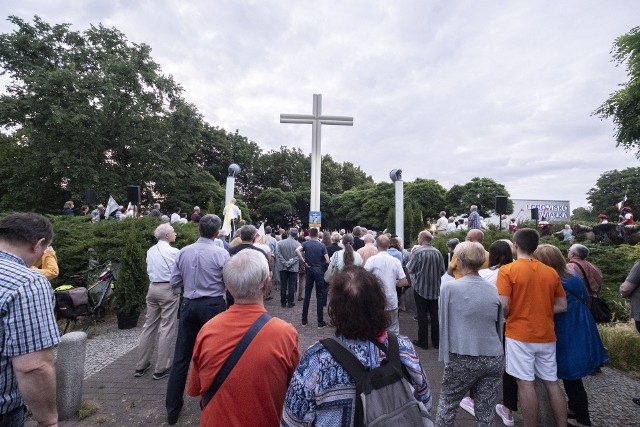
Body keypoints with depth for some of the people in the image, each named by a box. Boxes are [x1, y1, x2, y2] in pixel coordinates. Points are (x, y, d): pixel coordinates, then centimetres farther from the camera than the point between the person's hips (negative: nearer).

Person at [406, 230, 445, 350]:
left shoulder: (417, 252, -16)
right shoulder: (438, 252, -2)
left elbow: (410, 269, -13)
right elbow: (442, 271, 4)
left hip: (421, 288, -4)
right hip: (435, 288, 4)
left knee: (422, 315, 6)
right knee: (434, 314, 14)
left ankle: (422, 341, 15)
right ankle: (436, 341, 25)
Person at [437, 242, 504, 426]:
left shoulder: (449, 288, -12)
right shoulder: (494, 290, 0)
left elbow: (444, 324, -7)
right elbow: (499, 326, 11)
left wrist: (444, 356, 4)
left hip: (462, 359, -4)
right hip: (494, 358, 4)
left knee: (446, 404, 16)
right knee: (486, 411, 17)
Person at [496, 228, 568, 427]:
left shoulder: (507, 270, -13)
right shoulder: (551, 272, 4)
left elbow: (503, 306, -18)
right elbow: (562, 306, 8)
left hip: (519, 335, -5)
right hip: (546, 336, 5)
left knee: (525, 383, 4)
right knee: (552, 383, 17)